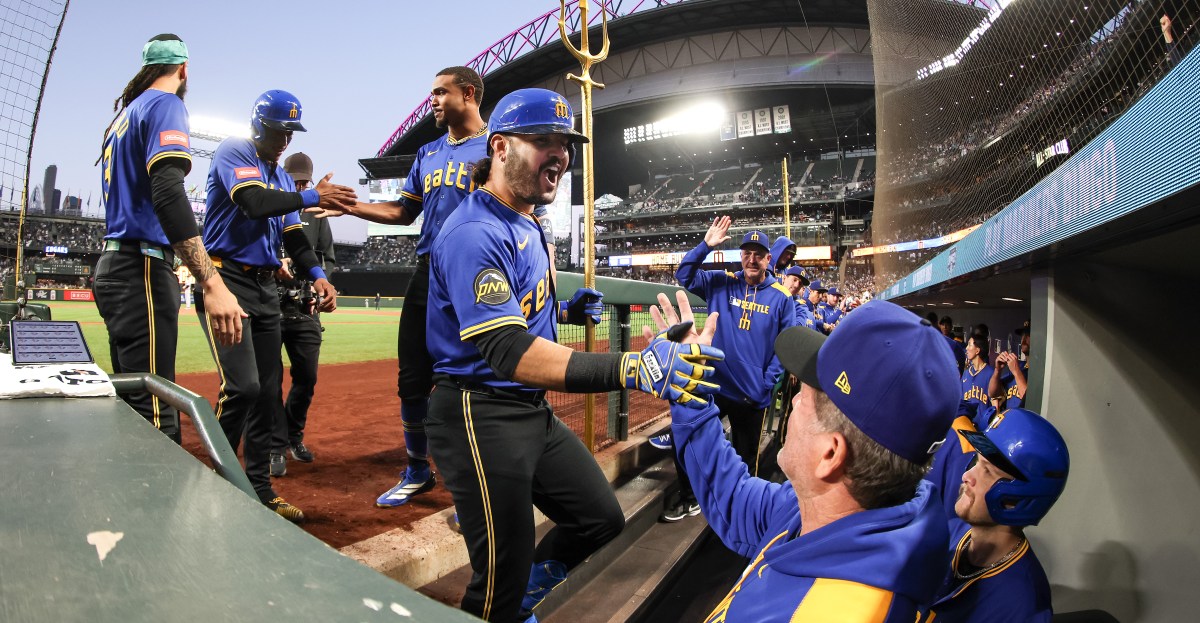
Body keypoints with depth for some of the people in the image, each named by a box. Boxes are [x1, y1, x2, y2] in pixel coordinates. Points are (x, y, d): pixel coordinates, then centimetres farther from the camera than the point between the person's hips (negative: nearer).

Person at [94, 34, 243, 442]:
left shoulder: (124, 114, 22)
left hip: (113, 268, 10)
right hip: (141, 270, -10)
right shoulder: (165, 104, -5)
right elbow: (168, 195, -22)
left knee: (133, 404, 16)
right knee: (154, 414, -15)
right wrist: (213, 284, -30)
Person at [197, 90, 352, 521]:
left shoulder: (283, 178, 18)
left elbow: (294, 238, 10)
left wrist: (317, 277, -6)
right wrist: (312, 198, -20)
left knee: (267, 391, 7)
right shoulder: (234, 153, -2)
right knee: (242, 386, -18)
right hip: (227, 281, -7)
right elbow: (255, 203, -22)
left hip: (266, 289, 7)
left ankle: (259, 489, 17)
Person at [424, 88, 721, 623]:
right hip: (481, 416, -9)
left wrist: (565, 312, 4)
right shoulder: (475, 233, -21)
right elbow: (510, 353, -34)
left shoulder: (526, 224, 11)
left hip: (534, 411, 9)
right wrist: (631, 368, -44)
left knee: (603, 520, 15)